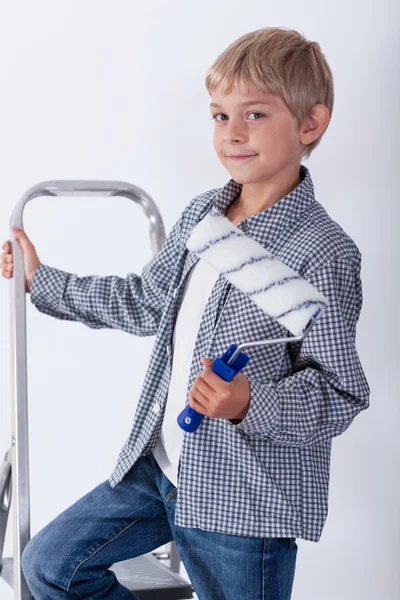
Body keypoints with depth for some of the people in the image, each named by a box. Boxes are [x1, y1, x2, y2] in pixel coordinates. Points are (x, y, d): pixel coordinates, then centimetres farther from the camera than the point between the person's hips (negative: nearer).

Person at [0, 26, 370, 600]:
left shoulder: (323, 253, -20)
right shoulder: (202, 214, 4)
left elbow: (340, 392, -16)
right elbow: (149, 302, 19)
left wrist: (249, 404, -33)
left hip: (247, 498, -7)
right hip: (163, 465, 7)